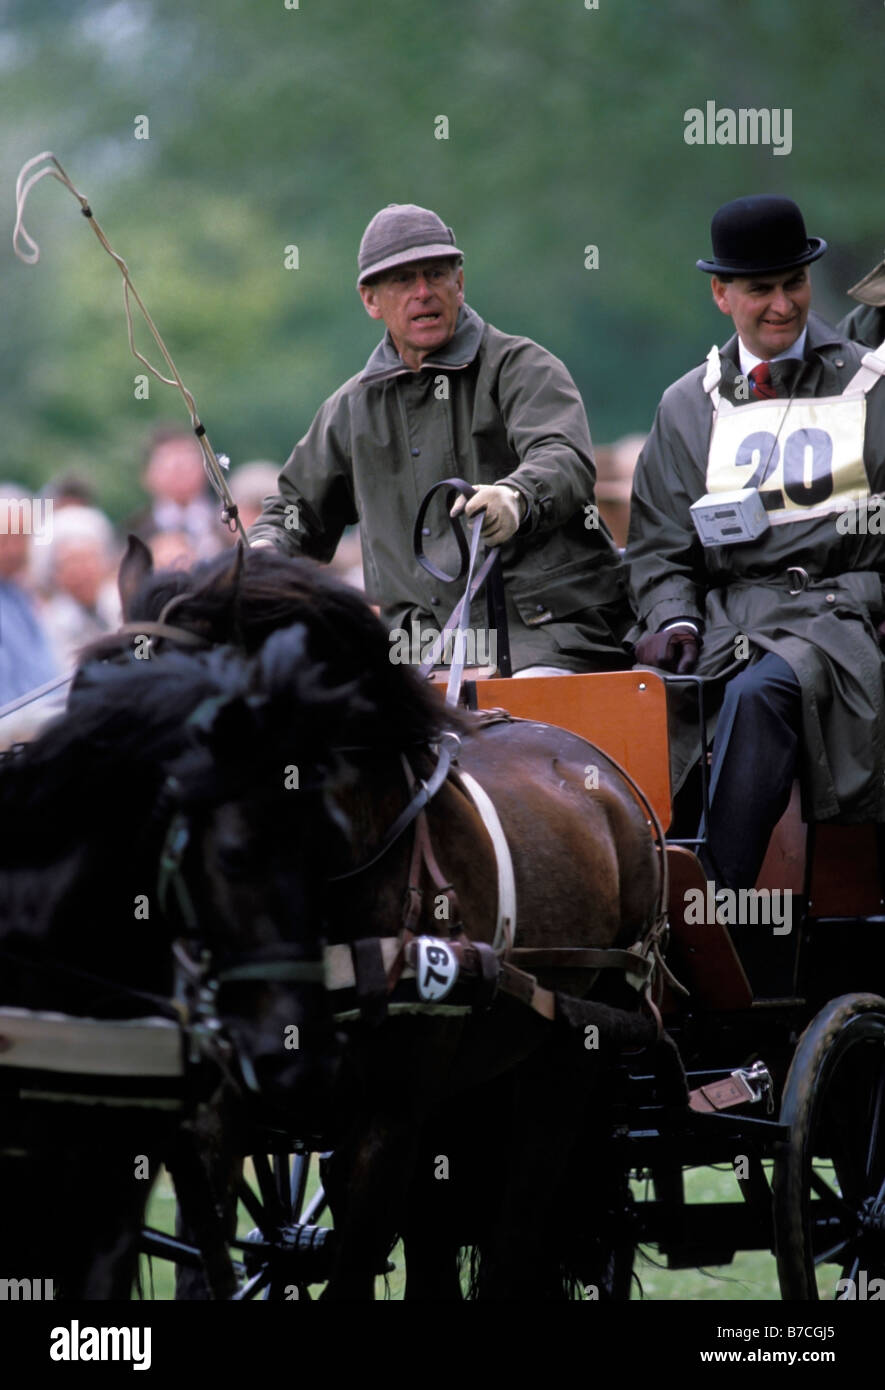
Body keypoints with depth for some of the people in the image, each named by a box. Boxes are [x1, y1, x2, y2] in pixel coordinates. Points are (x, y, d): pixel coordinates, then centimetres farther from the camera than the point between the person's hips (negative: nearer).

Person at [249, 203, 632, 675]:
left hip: (544, 624, -5)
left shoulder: (522, 367, 2)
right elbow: (298, 507, 33)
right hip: (423, 647, 5)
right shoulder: (350, 409, 20)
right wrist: (263, 552, 10)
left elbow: (565, 460, -17)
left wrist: (515, 499, -40)